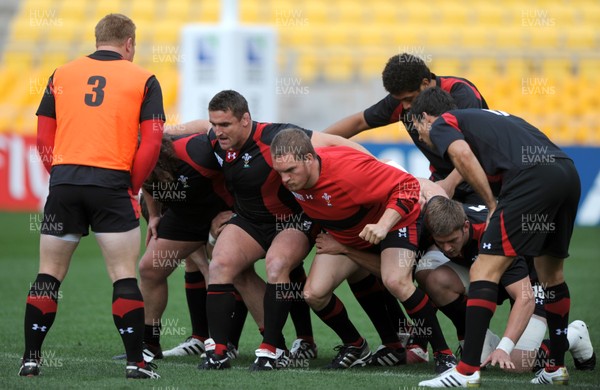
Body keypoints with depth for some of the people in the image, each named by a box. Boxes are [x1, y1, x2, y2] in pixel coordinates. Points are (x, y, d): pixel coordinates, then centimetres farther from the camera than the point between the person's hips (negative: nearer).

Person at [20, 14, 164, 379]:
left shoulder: (62, 75, 13)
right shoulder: (143, 80, 5)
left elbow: (44, 138, 10)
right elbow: (152, 142, -4)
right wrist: (133, 185, 6)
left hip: (64, 182, 3)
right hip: (112, 185, -2)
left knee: (49, 276, 10)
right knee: (124, 277, 2)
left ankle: (31, 357, 8)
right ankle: (136, 361, -2)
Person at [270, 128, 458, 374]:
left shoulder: (349, 169, -39)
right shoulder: (291, 176, -18)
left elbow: (407, 186, -32)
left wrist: (383, 226, -43)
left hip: (393, 219, -7)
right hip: (344, 235, 7)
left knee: (395, 281, -31)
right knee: (313, 294, -7)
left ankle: (443, 353, -17)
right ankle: (354, 346, 20)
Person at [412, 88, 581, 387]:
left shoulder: (440, 124, 13)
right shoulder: (489, 116, 36)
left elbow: (462, 154, -10)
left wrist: (492, 204, -1)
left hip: (531, 176, -8)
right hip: (568, 171, 8)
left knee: (484, 270, -6)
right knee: (551, 274, 23)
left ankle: (467, 371, -13)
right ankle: (557, 367, 31)